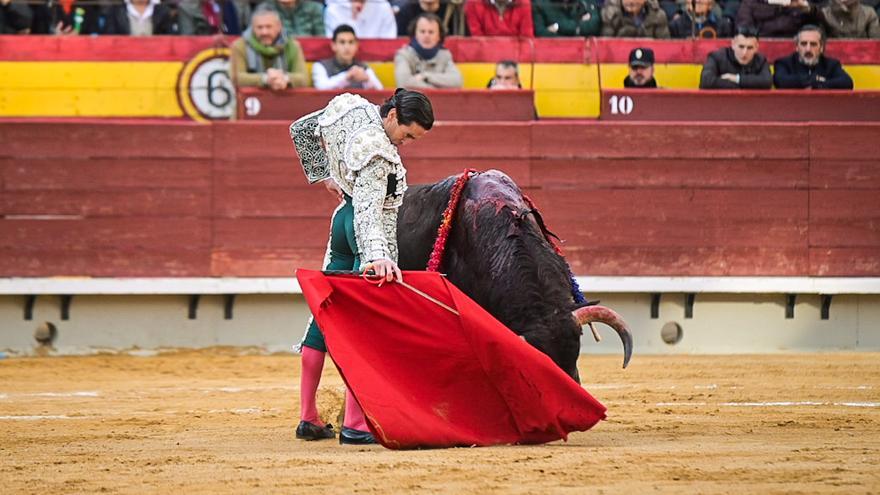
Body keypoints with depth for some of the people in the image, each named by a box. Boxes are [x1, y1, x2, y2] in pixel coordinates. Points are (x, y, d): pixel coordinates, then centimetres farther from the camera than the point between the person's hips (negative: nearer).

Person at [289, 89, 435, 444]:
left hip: (344, 218, 10)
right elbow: (369, 208, -36)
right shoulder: (377, 150, -25)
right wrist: (378, 255, -47)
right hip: (370, 232, -10)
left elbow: (300, 129, 15)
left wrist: (323, 176, 22)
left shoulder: (353, 108, 0)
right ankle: (354, 425, -16)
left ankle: (308, 419, 18)